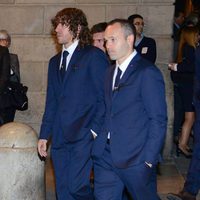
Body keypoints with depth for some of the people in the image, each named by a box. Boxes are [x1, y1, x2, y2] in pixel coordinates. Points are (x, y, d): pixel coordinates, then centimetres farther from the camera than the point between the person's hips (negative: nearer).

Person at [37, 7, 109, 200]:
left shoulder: (94, 56, -4)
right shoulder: (55, 61, 18)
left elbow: (105, 97, -7)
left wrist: (95, 129, -14)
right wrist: (44, 135, 13)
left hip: (84, 135, -7)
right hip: (60, 138, 7)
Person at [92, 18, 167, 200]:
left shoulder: (147, 72, -11)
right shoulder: (111, 72, 13)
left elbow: (158, 120, -13)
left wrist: (148, 159, -16)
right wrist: (100, 145, 5)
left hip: (135, 158, -6)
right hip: (106, 156, 7)